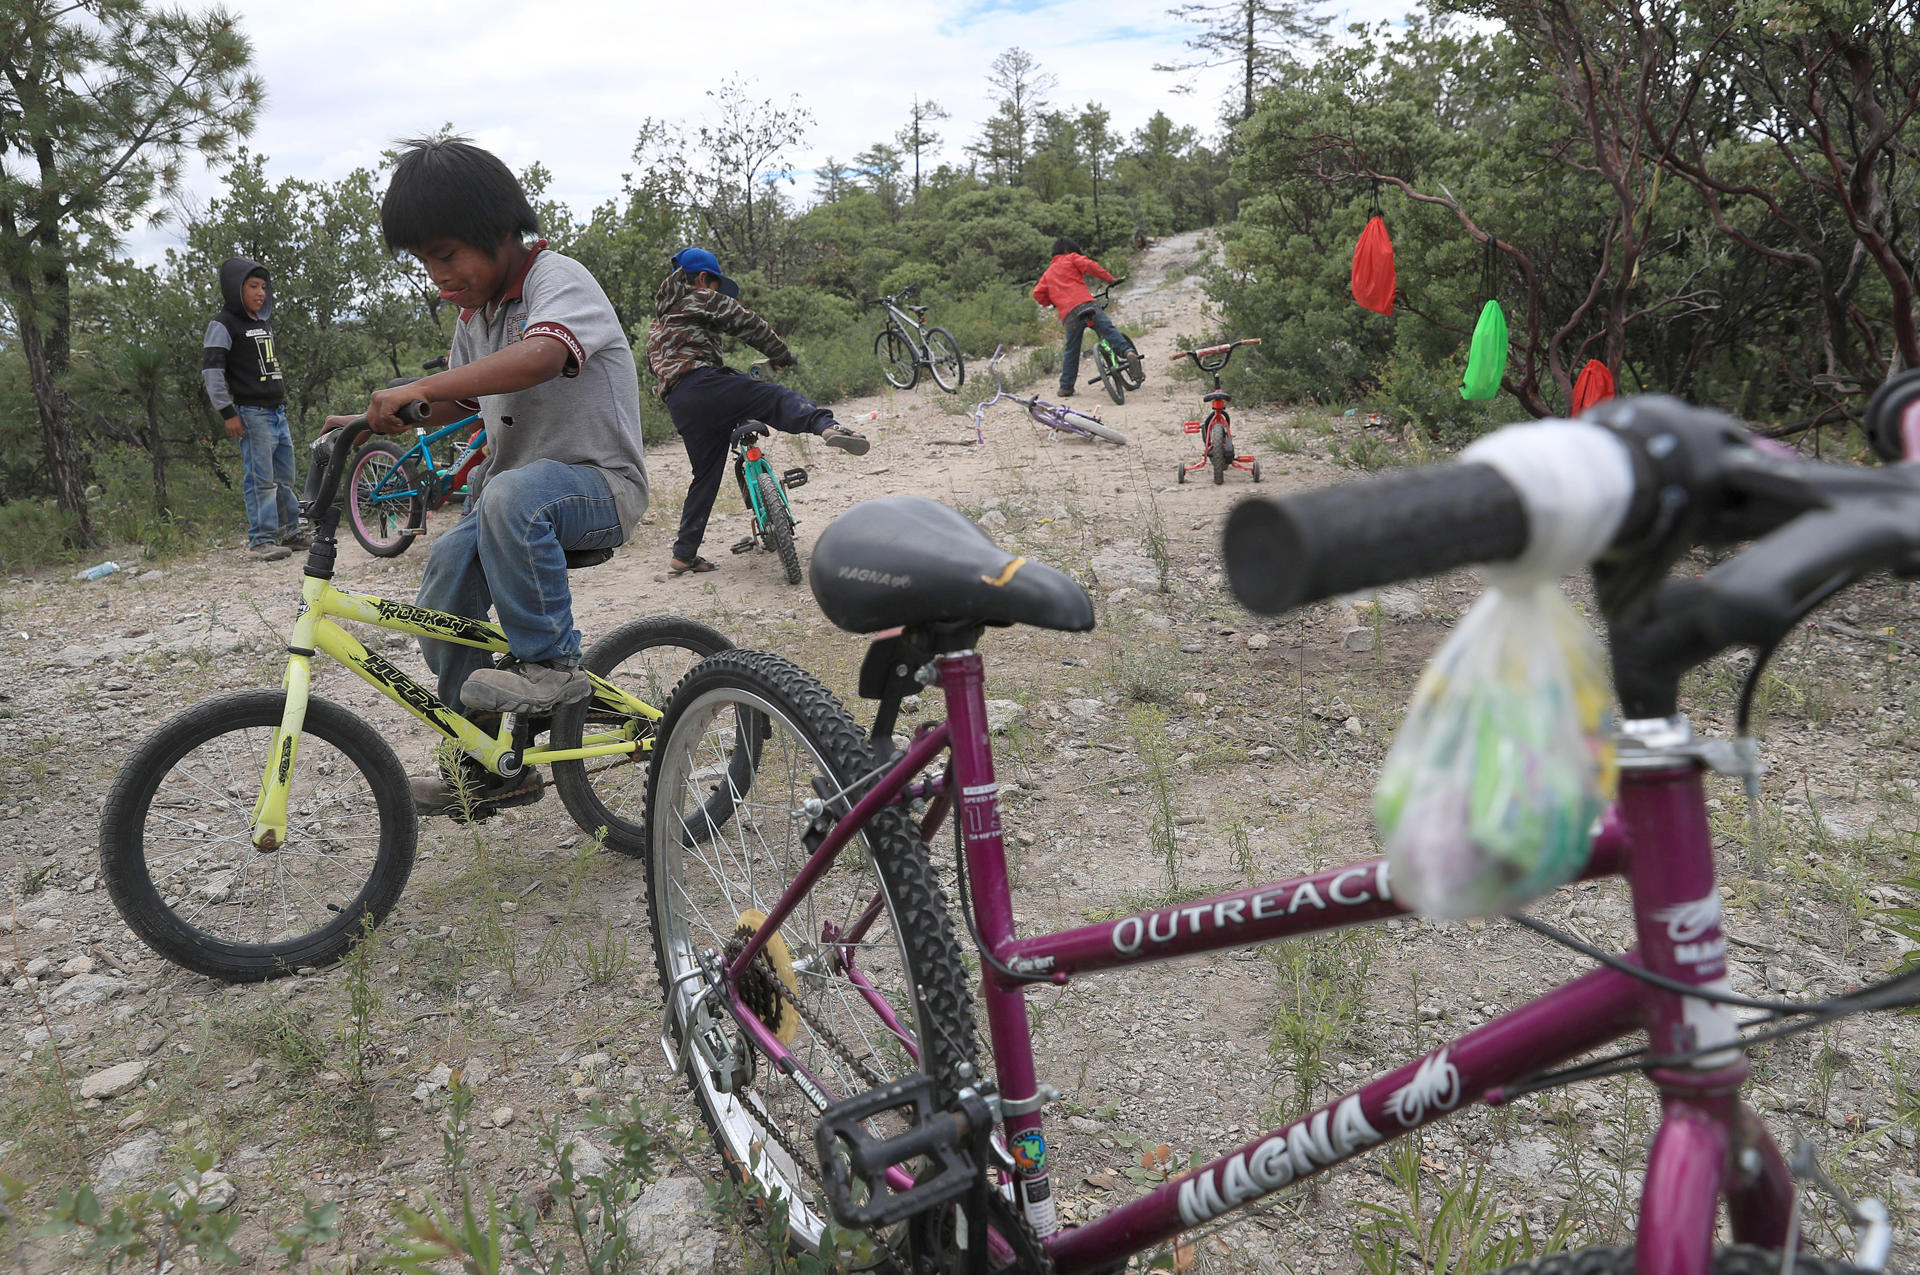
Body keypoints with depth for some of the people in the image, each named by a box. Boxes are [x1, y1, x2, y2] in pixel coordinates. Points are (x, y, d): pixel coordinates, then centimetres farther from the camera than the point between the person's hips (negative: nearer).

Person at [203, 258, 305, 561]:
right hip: (252, 414, -8)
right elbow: (211, 370, -12)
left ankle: (290, 532, 21)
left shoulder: (265, 322, 19)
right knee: (260, 479, -10)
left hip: (278, 411, 8)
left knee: (285, 477, 13)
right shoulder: (224, 324, -6)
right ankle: (261, 541, -7)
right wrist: (228, 413, -16)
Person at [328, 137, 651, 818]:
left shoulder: (558, 280, -13)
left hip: (599, 484, -9)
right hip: (511, 484, 9)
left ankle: (549, 662, -22)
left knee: (513, 494, -40)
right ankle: (493, 767, 12)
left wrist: (417, 388, -41)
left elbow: (540, 357, -36)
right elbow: (458, 402, 26)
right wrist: (373, 424, 8)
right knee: (440, 609, -3)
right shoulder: (475, 313, 14)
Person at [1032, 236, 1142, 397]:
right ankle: (1129, 351, -39)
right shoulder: (1071, 258, 19)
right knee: (1109, 330, -12)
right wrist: (1109, 279, 7)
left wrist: (1052, 303, 34)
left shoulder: (1048, 273, 30)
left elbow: (1038, 293, 20)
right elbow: (1089, 265, 1)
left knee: (1071, 352, 11)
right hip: (1087, 304, -3)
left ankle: (1066, 388, 13)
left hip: (1069, 314, 3)